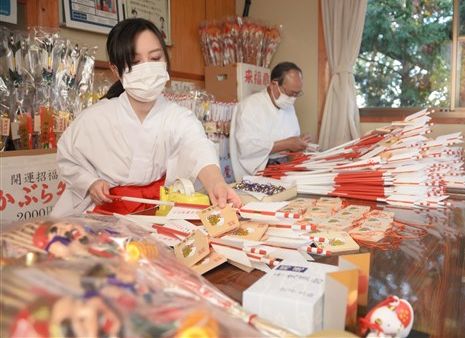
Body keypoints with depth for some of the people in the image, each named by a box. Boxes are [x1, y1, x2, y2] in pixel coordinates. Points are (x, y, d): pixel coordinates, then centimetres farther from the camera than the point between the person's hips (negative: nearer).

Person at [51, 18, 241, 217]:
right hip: (106, 212, 1)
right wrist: (90, 183, -10)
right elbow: (67, 158, 9)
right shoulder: (95, 118, -8)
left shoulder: (179, 118, -10)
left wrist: (215, 184, -53)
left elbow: (198, 151, -32)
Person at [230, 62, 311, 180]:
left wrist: (299, 144, -1)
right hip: (257, 174, -7)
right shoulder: (250, 105, -10)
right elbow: (246, 147, -22)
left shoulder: (289, 107, 15)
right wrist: (287, 144, -18)